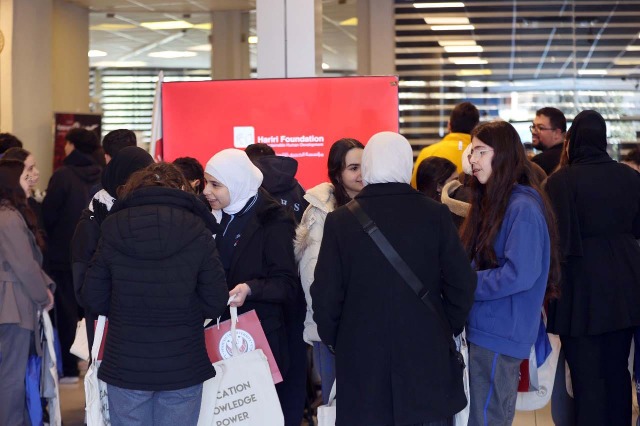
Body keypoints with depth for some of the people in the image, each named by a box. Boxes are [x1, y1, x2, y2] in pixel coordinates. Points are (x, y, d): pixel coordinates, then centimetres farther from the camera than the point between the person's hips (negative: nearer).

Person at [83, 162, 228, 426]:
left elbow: (93, 299, 1)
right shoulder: (197, 233, -8)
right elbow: (215, 303, -7)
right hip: (182, 367, -1)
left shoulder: (113, 230, -4)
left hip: (126, 365, 1)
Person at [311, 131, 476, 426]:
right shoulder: (435, 214, -6)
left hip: (361, 357, 0)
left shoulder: (340, 220, -6)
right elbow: (461, 285, -4)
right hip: (427, 355, 0)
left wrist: (335, 341, 11)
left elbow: (326, 294, -5)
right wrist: (448, 330, 12)